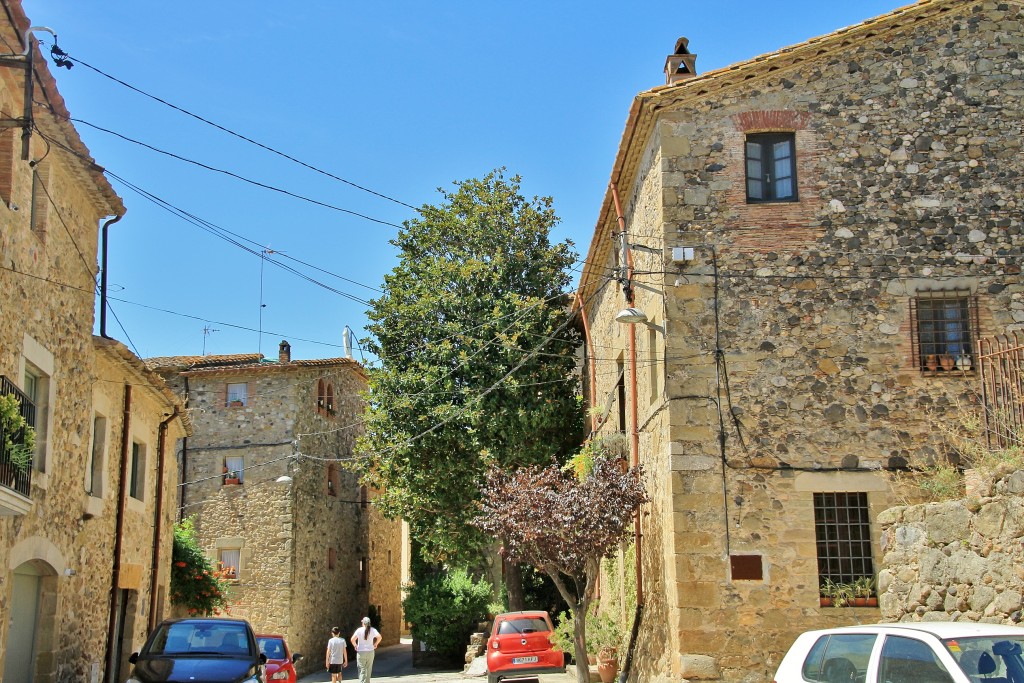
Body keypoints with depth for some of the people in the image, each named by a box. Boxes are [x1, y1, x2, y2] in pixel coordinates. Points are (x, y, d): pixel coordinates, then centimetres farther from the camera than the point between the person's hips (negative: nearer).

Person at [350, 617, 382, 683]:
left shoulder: (359, 630, -7)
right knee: (368, 669, 14)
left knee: (362, 670, 0)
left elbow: (353, 639, -17)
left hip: (361, 652, -2)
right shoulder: (372, 630, -2)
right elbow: (379, 637, -14)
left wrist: (355, 645, 1)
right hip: (370, 652, 2)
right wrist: (375, 644, 2)